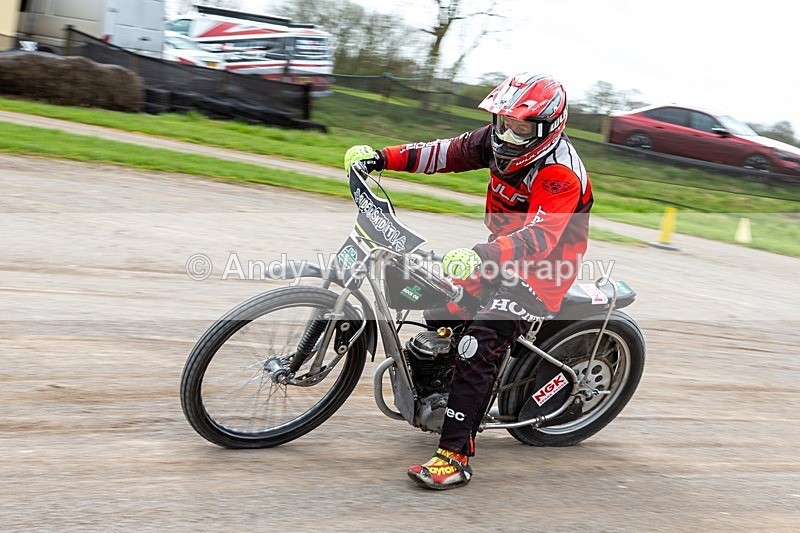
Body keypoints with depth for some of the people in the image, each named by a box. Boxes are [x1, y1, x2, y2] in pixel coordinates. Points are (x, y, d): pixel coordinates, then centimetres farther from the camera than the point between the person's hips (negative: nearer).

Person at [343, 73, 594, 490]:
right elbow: (446, 153, 5)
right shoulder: (499, 139, -2)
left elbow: (540, 237, -39)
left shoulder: (561, 174, -27)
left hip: (542, 269, -9)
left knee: (479, 347, -23)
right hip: (502, 250, 9)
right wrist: (383, 157, -6)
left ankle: (455, 456, -24)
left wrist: (481, 256, -55)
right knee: (438, 305, 8)